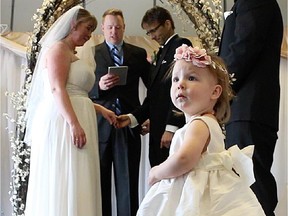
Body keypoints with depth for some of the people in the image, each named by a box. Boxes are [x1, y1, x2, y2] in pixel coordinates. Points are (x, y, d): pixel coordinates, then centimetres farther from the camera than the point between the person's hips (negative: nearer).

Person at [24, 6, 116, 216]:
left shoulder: (72, 54, 25)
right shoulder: (59, 48, -4)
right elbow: (57, 89, -17)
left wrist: (101, 109, 18)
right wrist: (74, 124, -25)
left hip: (74, 122, 10)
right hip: (63, 124, -10)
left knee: (76, 187, 5)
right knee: (64, 184, -12)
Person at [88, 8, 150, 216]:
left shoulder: (139, 54, 12)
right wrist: (99, 86, -17)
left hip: (129, 125, 1)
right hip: (100, 125, 0)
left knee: (128, 183, -1)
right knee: (100, 183, 2)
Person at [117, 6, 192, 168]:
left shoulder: (181, 45, -5)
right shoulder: (162, 52, 23)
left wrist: (172, 127, -19)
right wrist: (133, 118, 9)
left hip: (174, 130, -8)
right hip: (159, 131, 8)